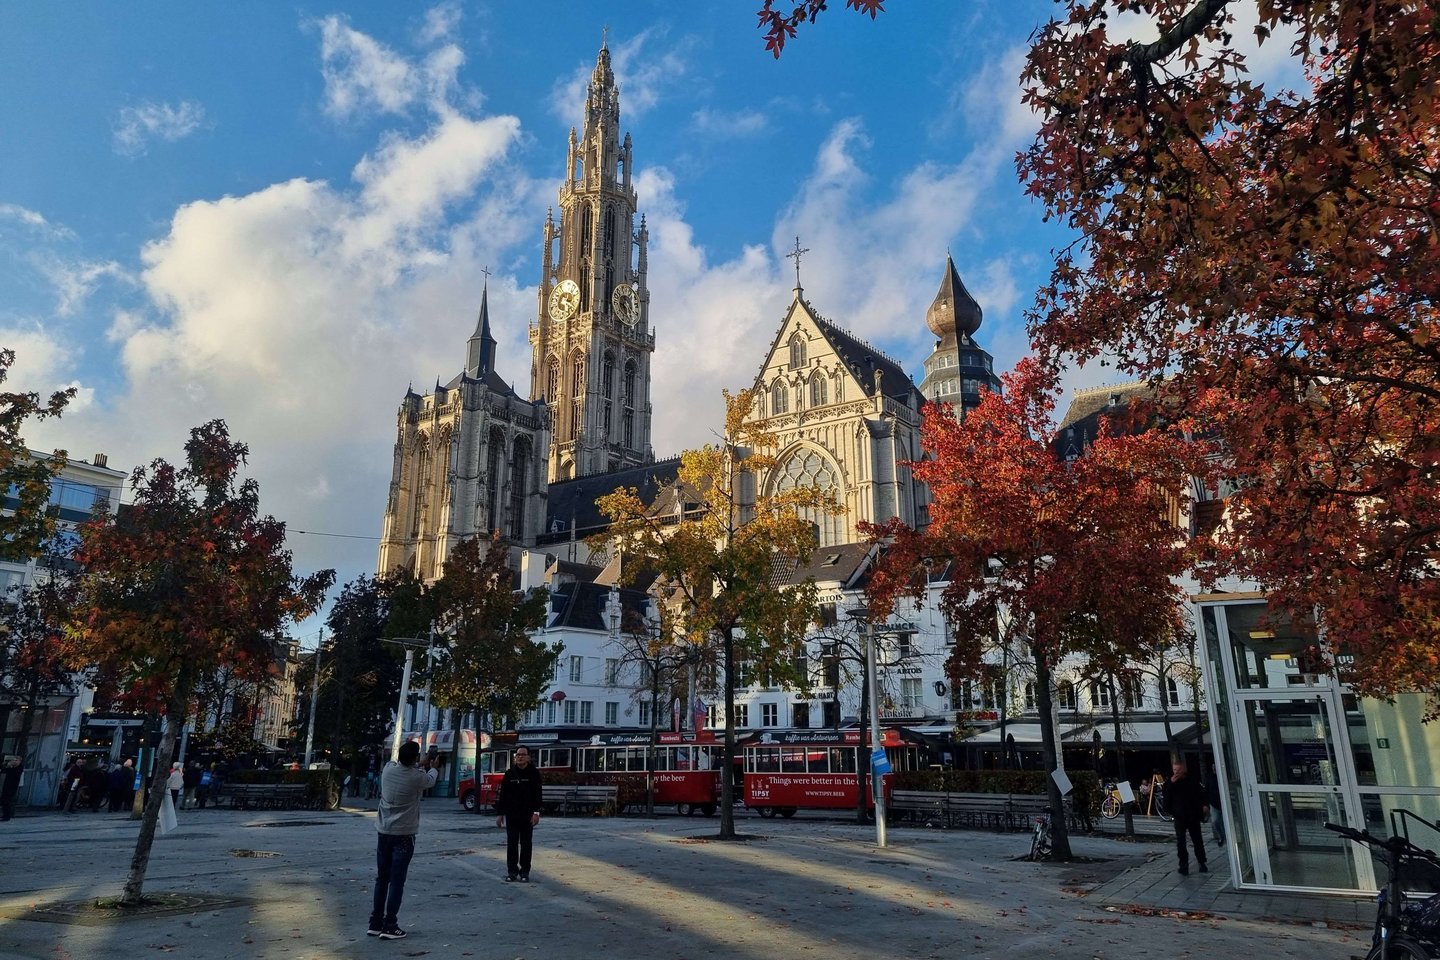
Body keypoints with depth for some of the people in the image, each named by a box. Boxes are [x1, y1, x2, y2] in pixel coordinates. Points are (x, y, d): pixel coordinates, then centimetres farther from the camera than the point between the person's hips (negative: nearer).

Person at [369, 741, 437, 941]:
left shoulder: (388, 769, -4)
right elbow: (430, 780, 10)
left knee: (381, 879, 14)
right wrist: (432, 767, 31)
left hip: (384, 833, 5)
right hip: (404, 835, -5)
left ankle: (375, 924, 20)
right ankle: (389, 927, 1)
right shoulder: (417, 777, -15)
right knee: (397, 882, 0)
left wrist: (423, 766, 33)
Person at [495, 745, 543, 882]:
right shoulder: (509, 774, 6)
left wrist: (536, 812, -15)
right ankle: (512, 871, 13)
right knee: (511, 844, 5)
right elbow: (503, 794, 8)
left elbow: (538, 794, -6)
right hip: (511, 815, 2)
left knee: (525, 844, 3)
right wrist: (500, 813, 5)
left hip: (527, 815, -2)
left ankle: (524, 872, 10)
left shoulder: (534, 773, -2)